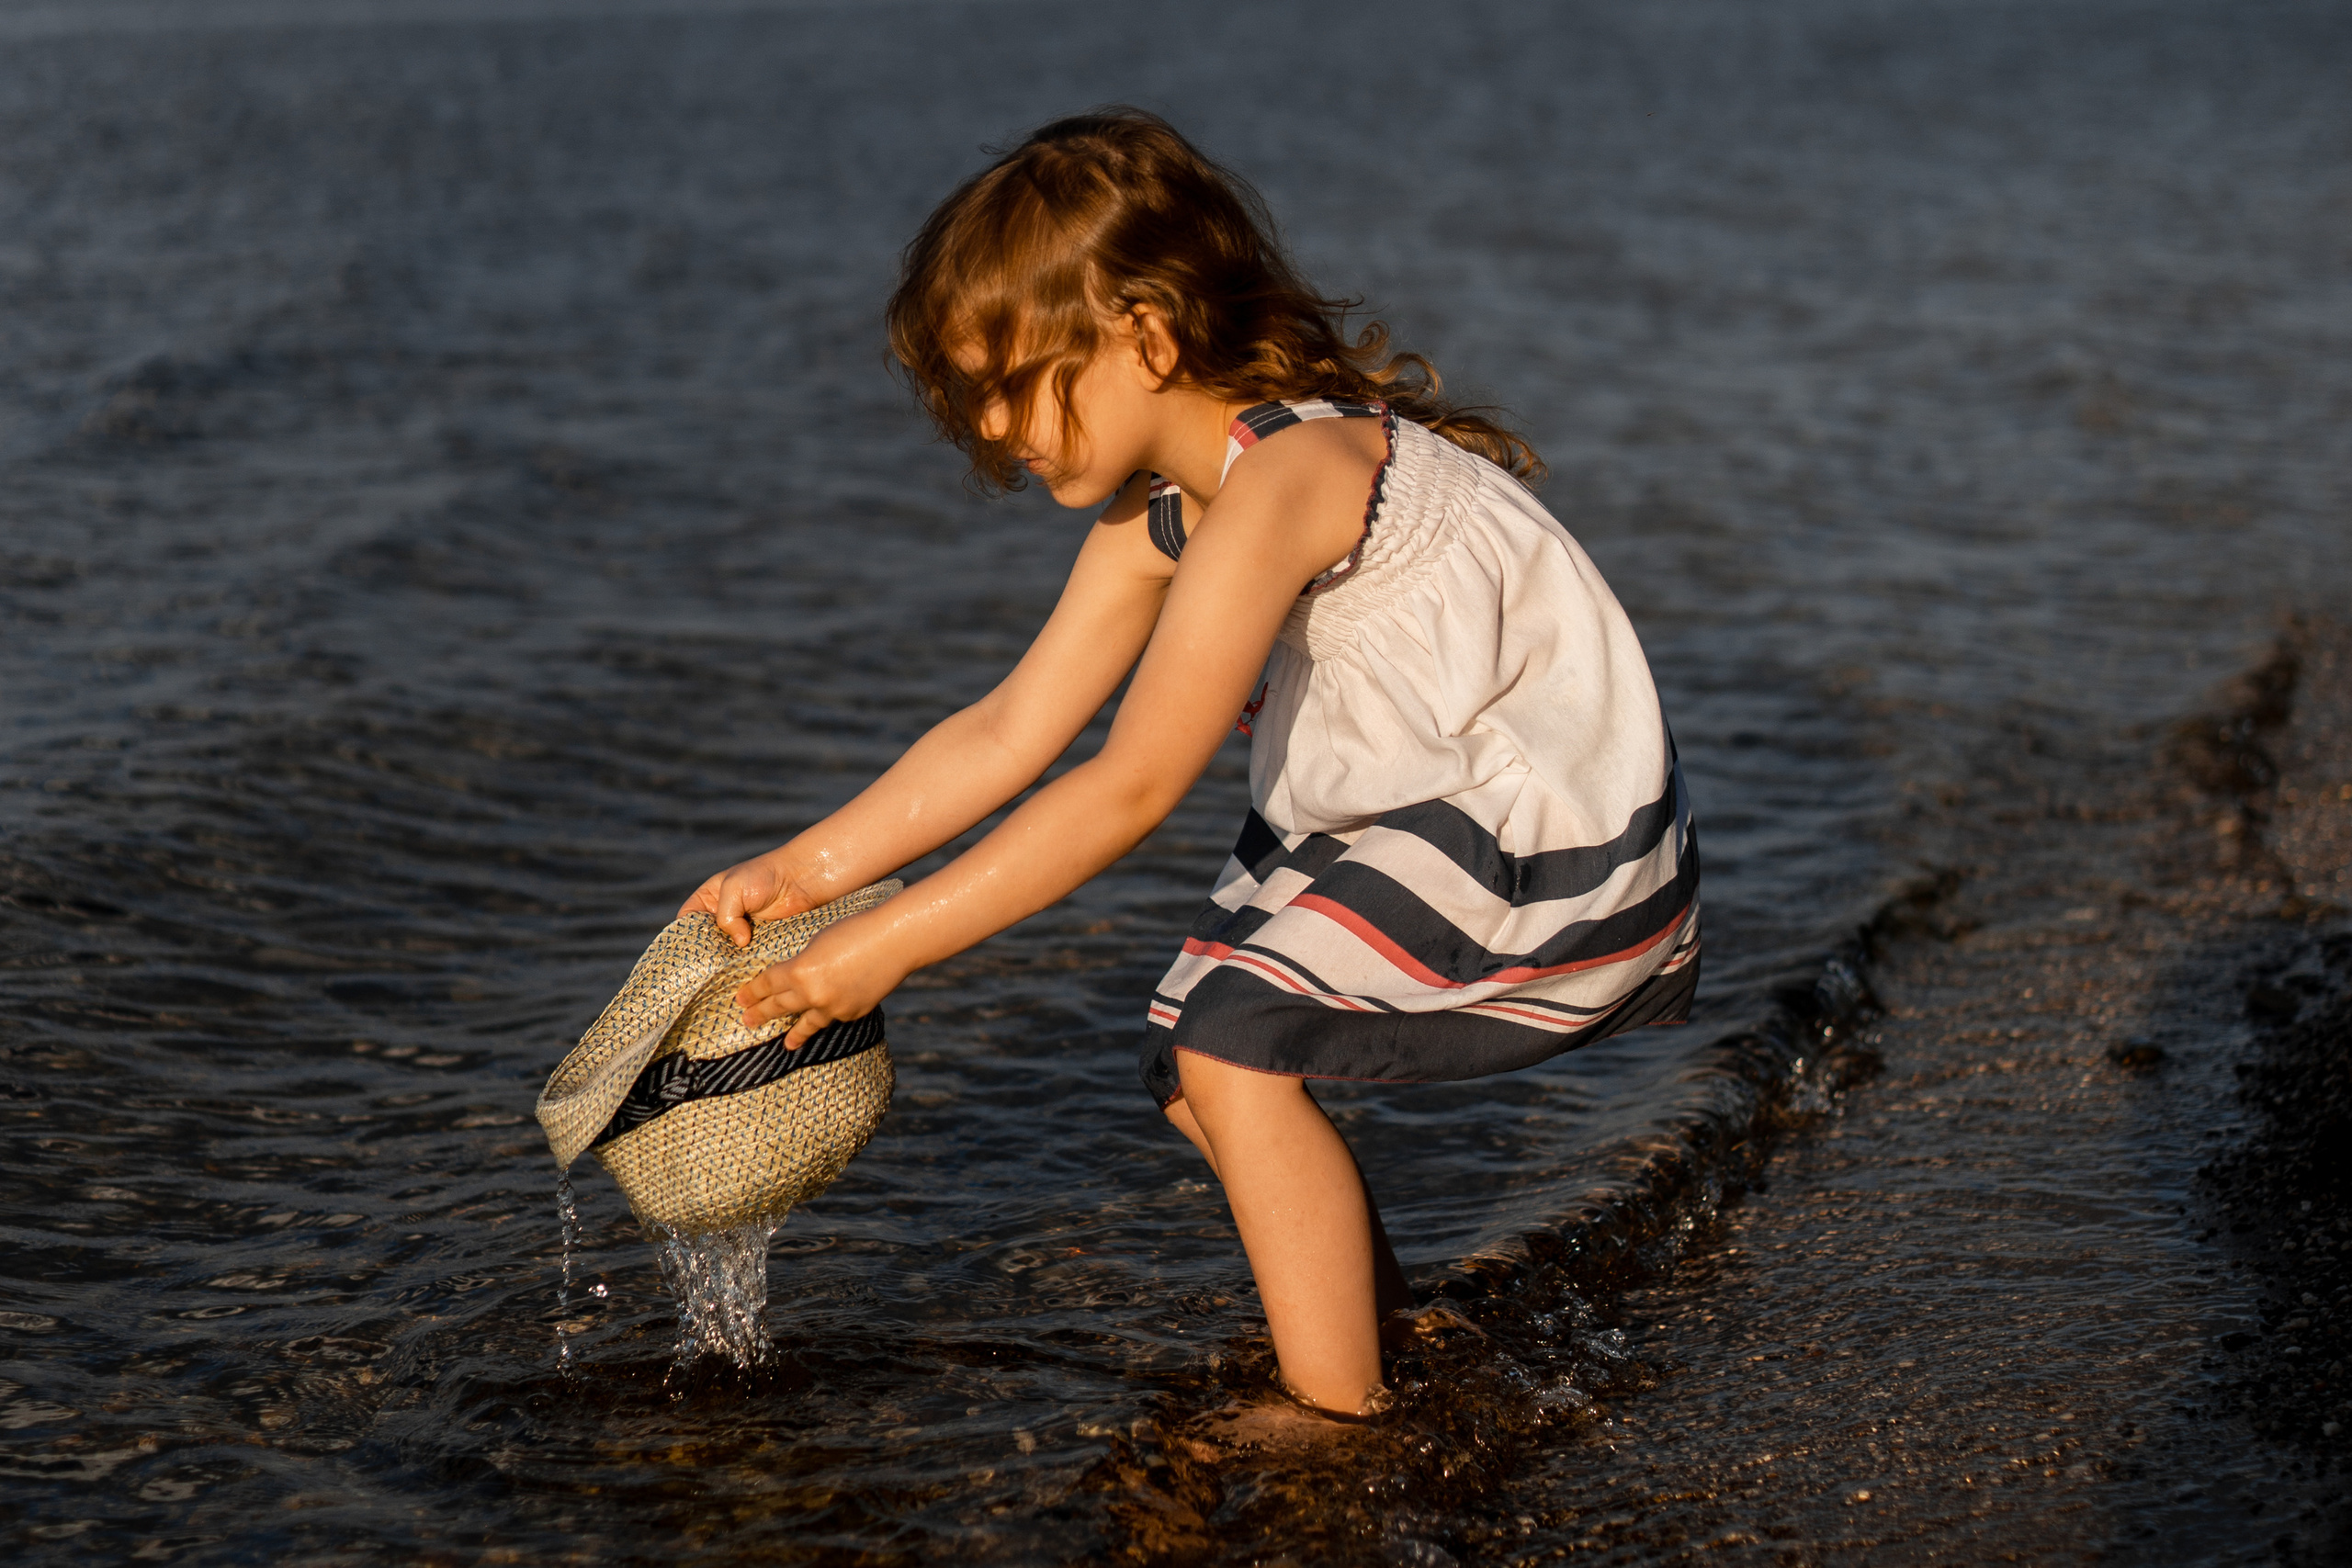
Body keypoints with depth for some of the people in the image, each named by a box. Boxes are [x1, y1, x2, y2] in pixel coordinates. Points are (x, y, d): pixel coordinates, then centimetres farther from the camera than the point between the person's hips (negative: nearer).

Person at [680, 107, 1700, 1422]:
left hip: (1559, 859, -10)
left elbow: (1129, 791, -28)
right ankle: (1382, 1323, 29)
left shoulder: (1285, 476, -27)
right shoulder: (1159, 516, 4)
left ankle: (1340, 1413, -7)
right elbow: (1010, 733, 6)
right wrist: (807, 870, -2)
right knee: (1197, 1067, 9)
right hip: (1421, 819, 10)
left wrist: (889, 945, -24)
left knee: (1232, 1047, -19)